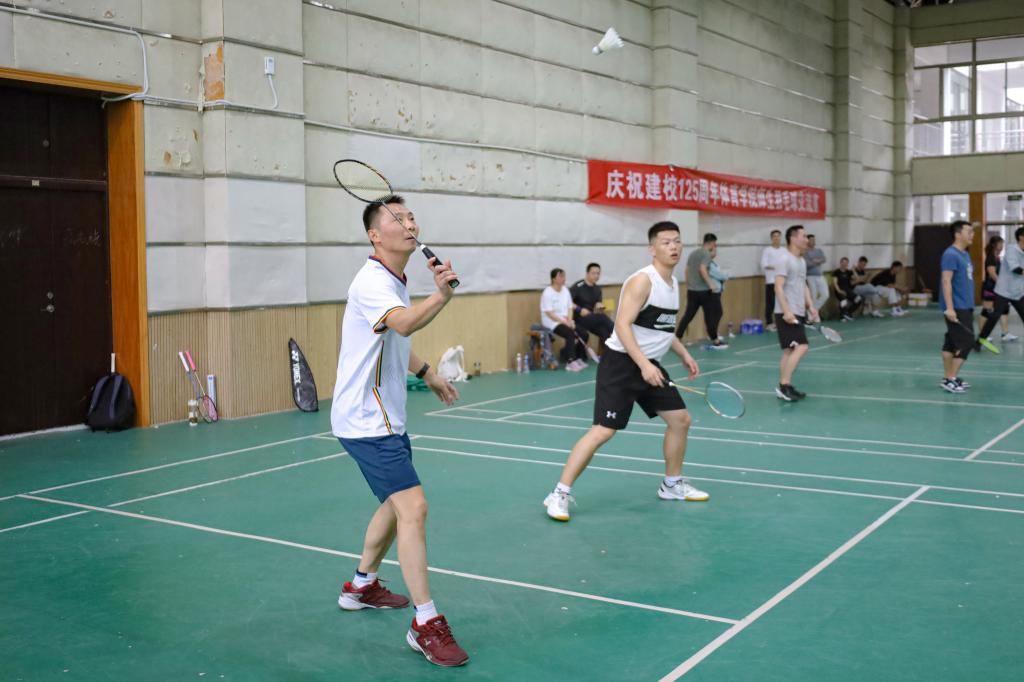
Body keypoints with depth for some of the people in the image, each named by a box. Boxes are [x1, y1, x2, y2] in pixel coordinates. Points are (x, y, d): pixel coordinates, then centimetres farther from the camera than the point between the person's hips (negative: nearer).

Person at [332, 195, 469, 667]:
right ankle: (426, 624, -10)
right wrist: (441, 295, -57)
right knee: (414, 508, -16)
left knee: (397, 504, 22)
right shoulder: (372, 282, -20)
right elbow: (403, 324, -42)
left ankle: (362, 586, 40)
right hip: (366, 422, -10)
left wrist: (427, 374, 31)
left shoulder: (395, 282, 11)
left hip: (384, 418, 10)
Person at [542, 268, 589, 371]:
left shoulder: (565, 290, 8)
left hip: (565, 321, 7)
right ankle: (570, 362, -25)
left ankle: (578, 358, 5)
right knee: (571, 334, -30)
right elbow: (549, 314, -18)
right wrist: (564, 322, -21)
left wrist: (570, 320, -9)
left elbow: (570, 308, 11)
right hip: (552, 322, -7)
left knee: (584, 333, -9)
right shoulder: (548, 293, -14)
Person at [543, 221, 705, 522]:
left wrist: (684, 355, 15)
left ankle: (672, 484, 31)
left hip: (649, 365, 9)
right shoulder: (643, 280, -17)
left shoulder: (674, 283, 11)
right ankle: (560, 494, -8)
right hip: (621, 364, -9)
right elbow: (622, 326, -25)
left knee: (680, 419, 11)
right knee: (603, 430, -15)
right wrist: (644, 364, -32)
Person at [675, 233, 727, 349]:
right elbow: (702, 269, -24)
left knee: (688, 315, 8)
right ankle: (715, 341, 8)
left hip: (691, 290, 7)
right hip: (703, 290, -7)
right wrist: (710, 284, -24)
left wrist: (688, 285, 25)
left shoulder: (693, 253, 15)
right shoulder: (706, 254, -10)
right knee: (710, 315, 2)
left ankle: (676, 338, 3)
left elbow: (687, 271, 18)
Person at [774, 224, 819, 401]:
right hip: (787, 314, -9)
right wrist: (786, 311, -24)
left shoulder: (802, 261, 16)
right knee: (801, 347, -15)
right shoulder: (786, 260, -11)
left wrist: (811, 306, 12)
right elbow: (778, 287, -17)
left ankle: (785, 387, 14)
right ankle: (784, 385, -12)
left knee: (790, 350, 10)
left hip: (798, 313, 9)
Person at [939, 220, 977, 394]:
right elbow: (946, 282, -20)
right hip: (956, 308, -9)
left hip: (965, 307, 9)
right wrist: (949, 308, -26)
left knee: (951, 343, 11)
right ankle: (950, 380, -5)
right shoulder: (951, 254, -14)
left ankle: (949, 378, 16)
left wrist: (969, 305, 22)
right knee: (966, 342, -10)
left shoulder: (965, 254, 14)